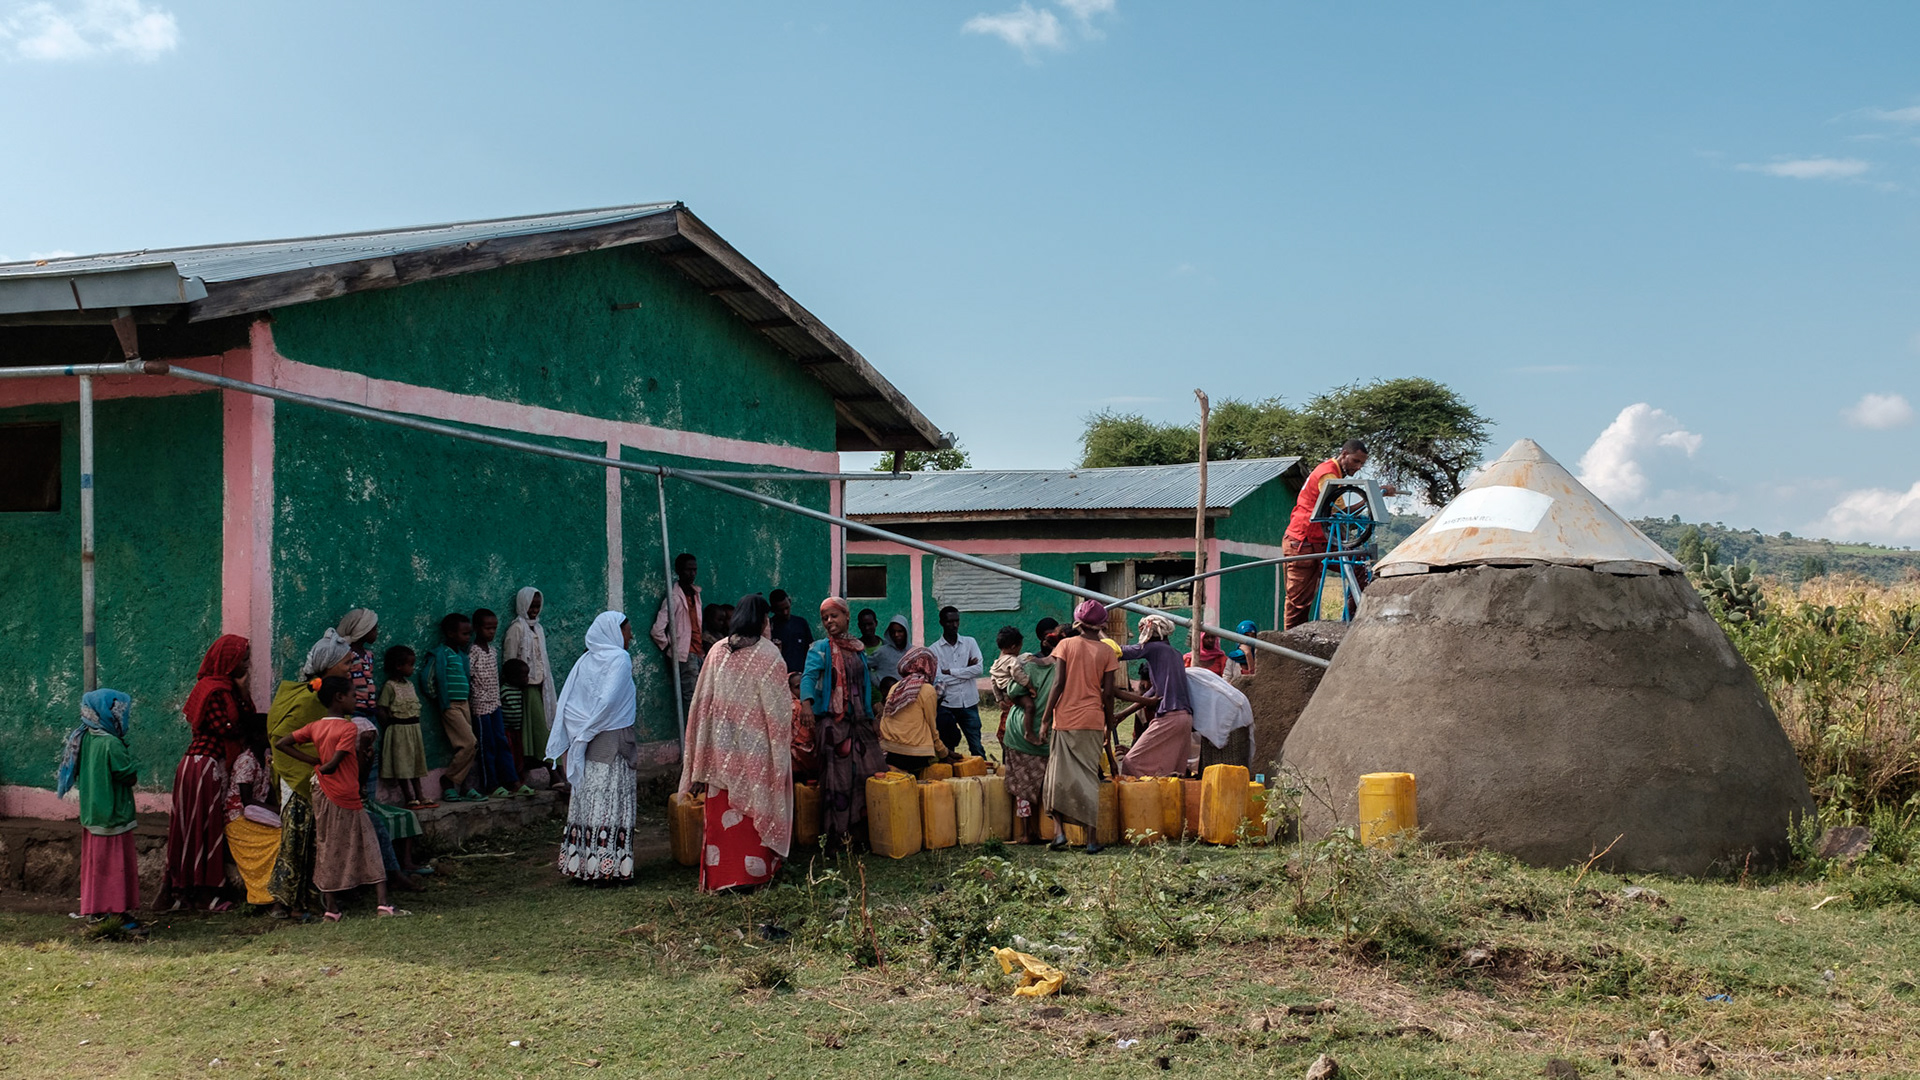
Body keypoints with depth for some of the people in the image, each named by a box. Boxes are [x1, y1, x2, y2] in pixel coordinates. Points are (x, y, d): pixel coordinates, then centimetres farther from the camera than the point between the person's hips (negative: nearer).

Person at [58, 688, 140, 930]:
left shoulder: (84, 739, 2)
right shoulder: (112, 744, -23)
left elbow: (79, 771, 15)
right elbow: (130, 775, -19)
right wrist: (129, 759, 1)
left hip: (91, 814, 8)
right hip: (113, 815, -8)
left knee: (95, 862, 17)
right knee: (117, 864, 0)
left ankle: (95, 909, 26)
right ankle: (119, 912, 5)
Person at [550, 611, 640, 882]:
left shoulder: (585, 661, 11)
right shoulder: (619, 659, -8)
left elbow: (564, 704, 8)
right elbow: (608, 700, -19)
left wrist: (580, 734, 9)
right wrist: (590, 729, -8)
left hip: (587, 744, 6)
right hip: (613, 740, -6)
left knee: (588, 802, 9)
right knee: (612, 803, -3)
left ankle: (581, 864, 12)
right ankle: (610, 866, -3)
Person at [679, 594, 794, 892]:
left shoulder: (717, 651, 0)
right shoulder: (769, 655, -11)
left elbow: (703, 701, 4)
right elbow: (778, 708, -9)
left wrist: (704, 757, 12)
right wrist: (783, 743, 4)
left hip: (721, 746, 3)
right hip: (756, 746, -3)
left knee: (722, 810, 9)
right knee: (755, 807, 7)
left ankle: (719, 875, 15)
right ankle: (754, 872, 12)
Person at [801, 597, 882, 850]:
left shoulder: (858, 650, 16)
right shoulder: (820, 649, -1)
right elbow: (809, 676, -18)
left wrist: (871, 720, 17)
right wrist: (807, 704, -36)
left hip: (859, 721, 6)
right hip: (833, 721, -5)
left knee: (871, 772, 2)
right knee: (838, 776, -7)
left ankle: (861, 826, 13)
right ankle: (834, 834, -2)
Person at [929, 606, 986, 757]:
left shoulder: (970, 643, 6)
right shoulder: (934, 649, 0)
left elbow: (979, 669, -7)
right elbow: (937, 679, -12)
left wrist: (950, 672, -9)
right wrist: (966, 669, -8)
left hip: (969, 704, 1)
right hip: (946, 706, -1)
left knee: (977, 748, 5)